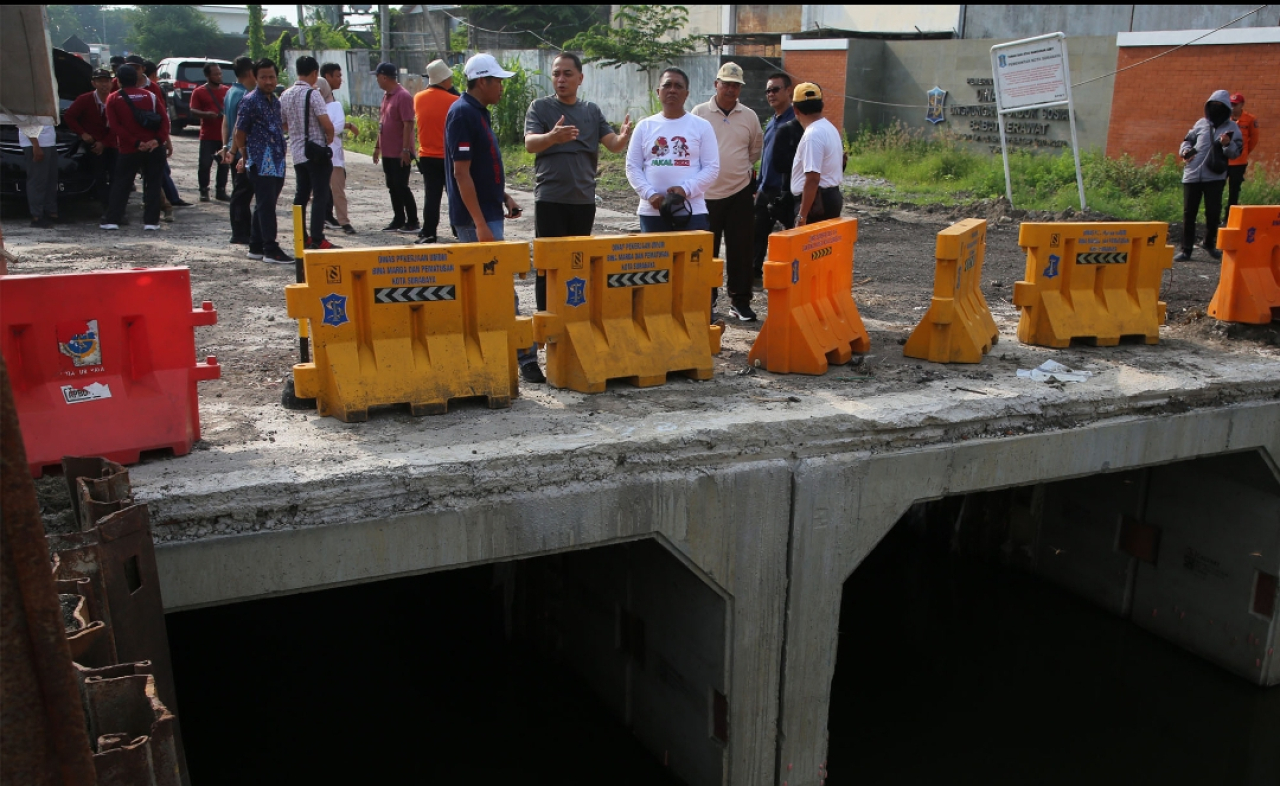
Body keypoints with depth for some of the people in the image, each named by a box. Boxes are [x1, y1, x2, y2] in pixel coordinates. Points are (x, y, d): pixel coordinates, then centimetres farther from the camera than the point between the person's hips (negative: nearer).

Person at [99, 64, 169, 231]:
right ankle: (151, 221, 2)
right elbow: (164, 119, -6)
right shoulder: (150, 95, 5)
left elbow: (115, 126, -8)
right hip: (154, 148, 1)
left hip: (128, 150, 0)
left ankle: (112, 220, 6)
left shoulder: (113, 99, 1)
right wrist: (159, 139, -14)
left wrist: (135, 142, -11)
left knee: (120, 184, 9)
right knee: (152, 184, 6)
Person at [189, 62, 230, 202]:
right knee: (204, 164, -2)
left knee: (224, 164, 5)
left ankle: (221, 191, 16)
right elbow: (193, 111, -3)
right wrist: (206, 114, -22)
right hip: (207, 136, -3)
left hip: (224, 135, 3)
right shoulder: (199, 92, 2)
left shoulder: (227, 91, 10)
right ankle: (204, 191, 8)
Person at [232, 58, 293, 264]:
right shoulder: (250, 101, -7)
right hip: (261, 163, -8)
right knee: (266, 206, -8)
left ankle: (256, 247, 21)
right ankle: (271, 250, -6)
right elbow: (240, 133, -5)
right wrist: (246, 157, 2)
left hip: (277, 163, 8)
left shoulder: (275, 101, 16)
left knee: (264, 206, 13)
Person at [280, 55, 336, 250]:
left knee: (301, 195, 13)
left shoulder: (285, 95, 9)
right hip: (316, 152, -7)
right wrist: (330, 139, 1)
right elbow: (327, 124, -18)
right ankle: (317, 239, -7)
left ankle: (301, 237, 16)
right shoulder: (313, 94, -12)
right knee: (320, 196, -4)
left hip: (297, 152, 7)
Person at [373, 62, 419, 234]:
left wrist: (405, 149, -22)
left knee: (401, 187, -5)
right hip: (387, 152, 9)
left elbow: (408, 124, -19)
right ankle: (399, 220, 18)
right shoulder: (386, 95, 14)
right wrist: (378, 146, 20)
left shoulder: (403, 96, -15)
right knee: (393, 187, 11)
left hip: (400, 153, -9)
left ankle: (413, 222, 3)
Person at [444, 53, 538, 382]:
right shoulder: (462, 114, -15)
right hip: (476, 218, -10)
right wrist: (481, 224, -22)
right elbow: (461, 173, -20)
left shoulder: (478, 112, 14)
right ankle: (524, 354, -3)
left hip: (487, 213, 10)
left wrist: (503, 196, 14)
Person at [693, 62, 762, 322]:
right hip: (707, 193, -1)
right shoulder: (699, 113, 0)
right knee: (706, 251, 5)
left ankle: (740, 301, 12)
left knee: (741, 250, 3)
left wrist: (744, 169, 13)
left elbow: (756, 149, 19)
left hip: (740, 193, 2)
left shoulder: (749, 116, 6)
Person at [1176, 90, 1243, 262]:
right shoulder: (1201, 124, 9)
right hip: (1192, 175, 2)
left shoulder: (1232, 127, 3)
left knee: (1213, 212, 3)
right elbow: (1188, 139, 20)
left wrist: (1228, 144, -22)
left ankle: (1210, 244, 24)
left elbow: (1236, 152, -1)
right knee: (1189, 212, 2)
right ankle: (1186, 249, 8)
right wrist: (1185, 150, -2)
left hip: (1215, 177, -2)